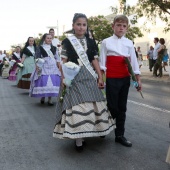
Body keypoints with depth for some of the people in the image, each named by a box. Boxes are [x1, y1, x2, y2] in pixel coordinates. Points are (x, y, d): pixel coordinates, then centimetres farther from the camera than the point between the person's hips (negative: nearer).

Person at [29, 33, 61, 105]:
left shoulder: (54, 48, 13)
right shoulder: (40, 48, 3)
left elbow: (57, 58, 14)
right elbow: (37, 58, 0)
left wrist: (59, 66, 8)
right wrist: (37, 66, -9)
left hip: (53, 67, 3)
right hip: (43, 67, -3)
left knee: (53, 82, -4)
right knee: (43, 82, -7)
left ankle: (50, 99, 6)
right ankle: (42, 97, 15)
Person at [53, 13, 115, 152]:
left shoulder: (90, 42, 9)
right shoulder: (67, 41, 1)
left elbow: (94, 60, 10)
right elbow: (64, 62, -1)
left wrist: (100, 77, 5)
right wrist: (63, 78, -9)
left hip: (89, 77, 4)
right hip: (73, 78, -3)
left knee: (93, 105, 9)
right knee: (76, 107, -5)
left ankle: (96, 129, 29)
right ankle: (78, 138, 2)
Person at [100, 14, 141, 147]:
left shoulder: (129, 43, 8)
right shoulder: (106, 42, -1)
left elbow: (133, 62, 9)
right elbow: (102, 62, -3)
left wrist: (138, 79, 8)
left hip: (125, 79, 4)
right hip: (111, 79, -4)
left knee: (122, 107, 9)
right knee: (112, 106, -2)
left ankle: (120, 135, 21)